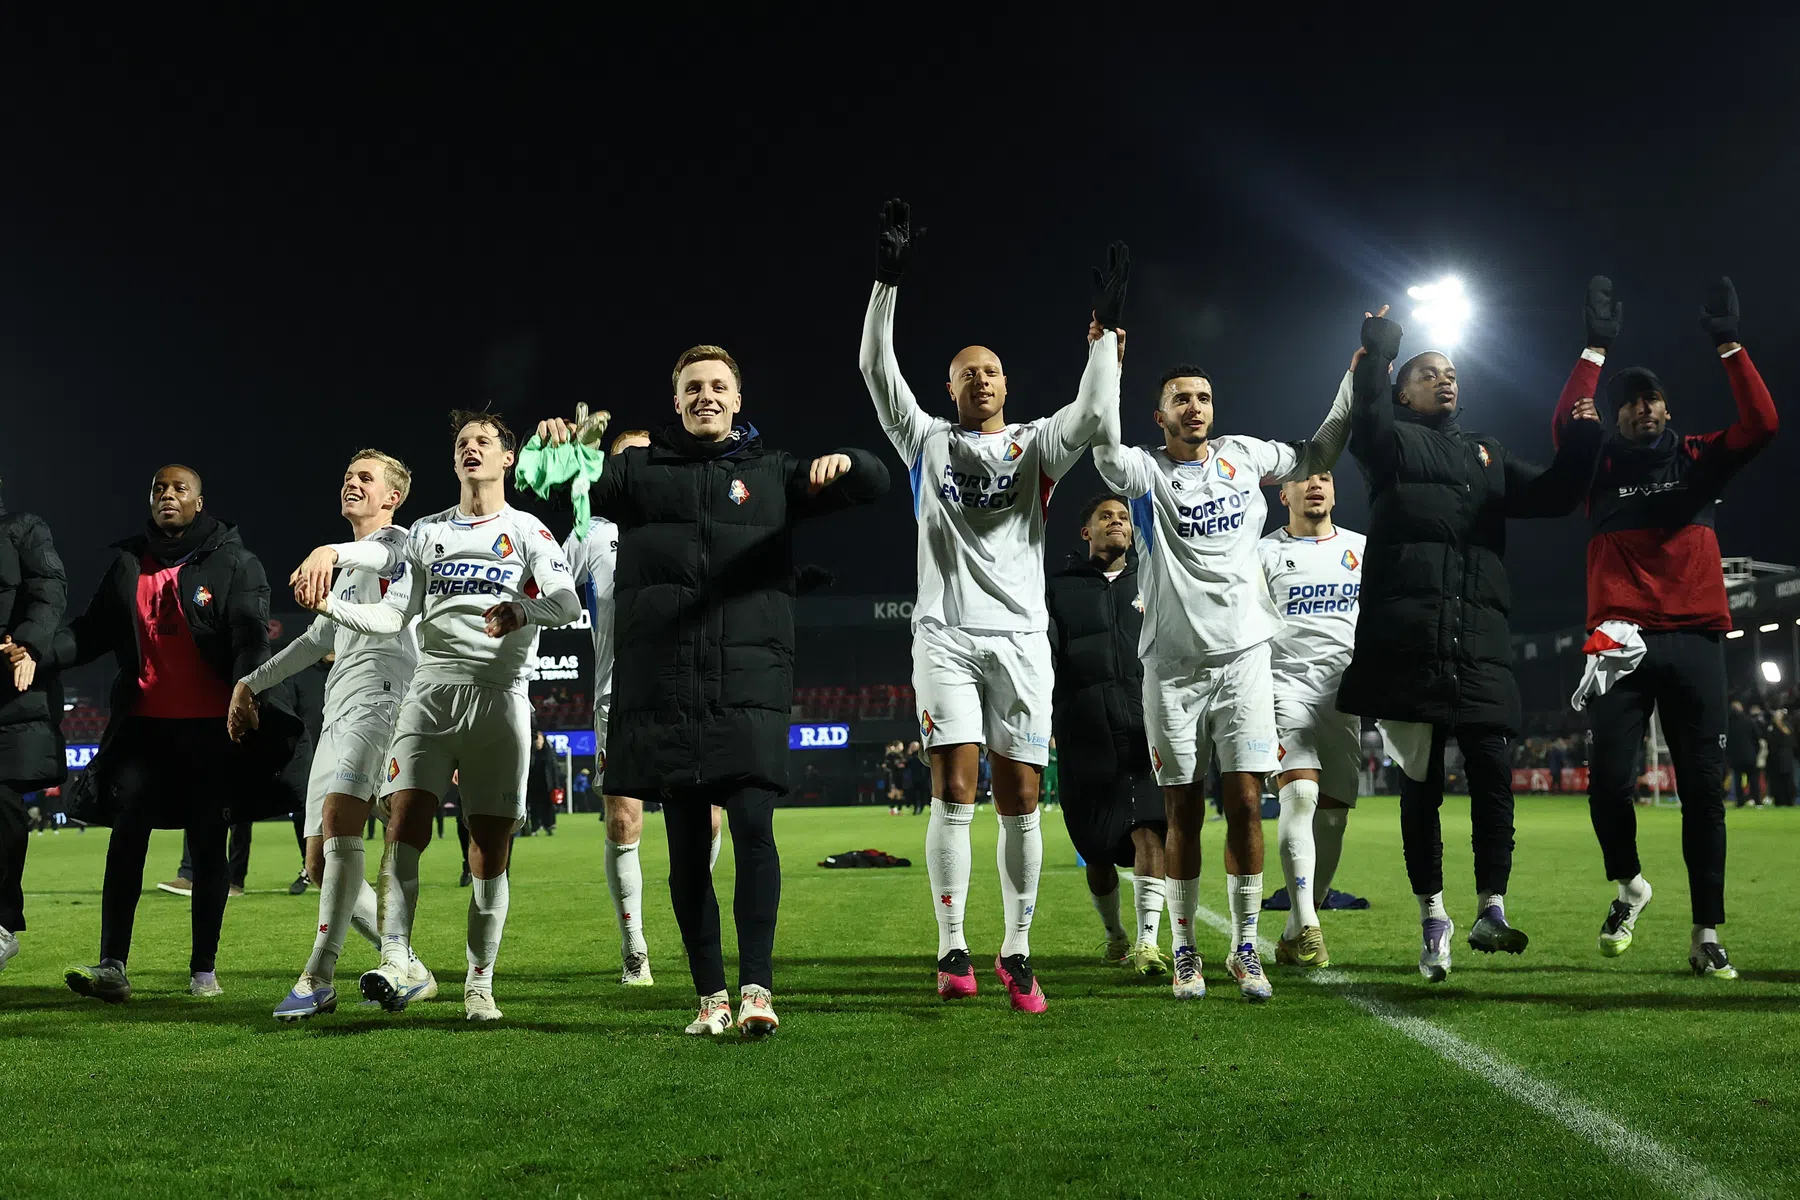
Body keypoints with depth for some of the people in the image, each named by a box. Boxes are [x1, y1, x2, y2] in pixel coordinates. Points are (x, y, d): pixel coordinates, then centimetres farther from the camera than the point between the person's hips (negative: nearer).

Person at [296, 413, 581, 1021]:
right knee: (405, 827, -16)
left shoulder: (527, 531, 10)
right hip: (432, 691, 2)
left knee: (490, 851, -1)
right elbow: (391, 618, 13)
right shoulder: (428, 532, 18)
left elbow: (567, 602, -6)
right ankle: (397, 963, -22)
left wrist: (522, 610, -26)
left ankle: (479, 985, 7)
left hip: (501, 695, -2)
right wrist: (328, 604, -2)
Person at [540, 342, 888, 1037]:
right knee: (686, 845, 4)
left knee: (753, 826, -14)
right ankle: (710, 994, 11)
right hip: (663, 687, 1)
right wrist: (554, 450, -12)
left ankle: (756, 987, -10)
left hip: (749, 685, -1)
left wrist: (845, 463, -14)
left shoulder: (771, 471, 13)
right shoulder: (640, 470, 15)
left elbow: (875, 483, 10)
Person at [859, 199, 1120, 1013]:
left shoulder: (1036, 446, 12)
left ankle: (1016, 953, 10)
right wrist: (888, 279, -6)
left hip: (1020, 637, 1)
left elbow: (1092, 414, -7)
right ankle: (952, 951, -2)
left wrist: (1107, 327, -10)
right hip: (946, 634, -1)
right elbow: (876, 369, 2)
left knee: (1020, 800, 0)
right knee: (954, 791, -8)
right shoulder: (927, 441, 11)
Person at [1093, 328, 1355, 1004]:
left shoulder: (1243, 455, 9)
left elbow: (1316, 457, 22)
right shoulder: (1147, 474, -2)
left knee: (1245, 804, -2)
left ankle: (1245, 949, 9)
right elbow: (1107, 449, -24)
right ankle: (1185, 952, 16)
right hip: (1174, 668, -2)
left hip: (1243, 657, 2)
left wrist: (1355, 380, 16)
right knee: (1183, 811, 4)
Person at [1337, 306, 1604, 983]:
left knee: (1493, 772, -8)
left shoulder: (1488, 456, 26)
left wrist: (1579, 445, 1)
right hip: (1408, 636, -3)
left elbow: (1552, 496, 16)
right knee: (1420, 781, 0)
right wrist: (1375, 354, -14)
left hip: (1480, 640, 4)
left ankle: (1491, 911, -4)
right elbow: (1366, 415, -10)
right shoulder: (1390, 443, 13)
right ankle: (1433, 918, 6)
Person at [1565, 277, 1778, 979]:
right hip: (1622, 642, -1)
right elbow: (1566, 427, -9)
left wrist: (1728, 344, -7)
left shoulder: (1698, 459, 14)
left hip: (1696, 641, 1)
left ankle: (1707, 935, 6)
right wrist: (1596, 348, -11)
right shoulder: (1602, 469, 11)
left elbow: (1762, 425, -2)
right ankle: (1629, 884, 18)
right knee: (1608, 778, -11)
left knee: (1703, 790, -1)